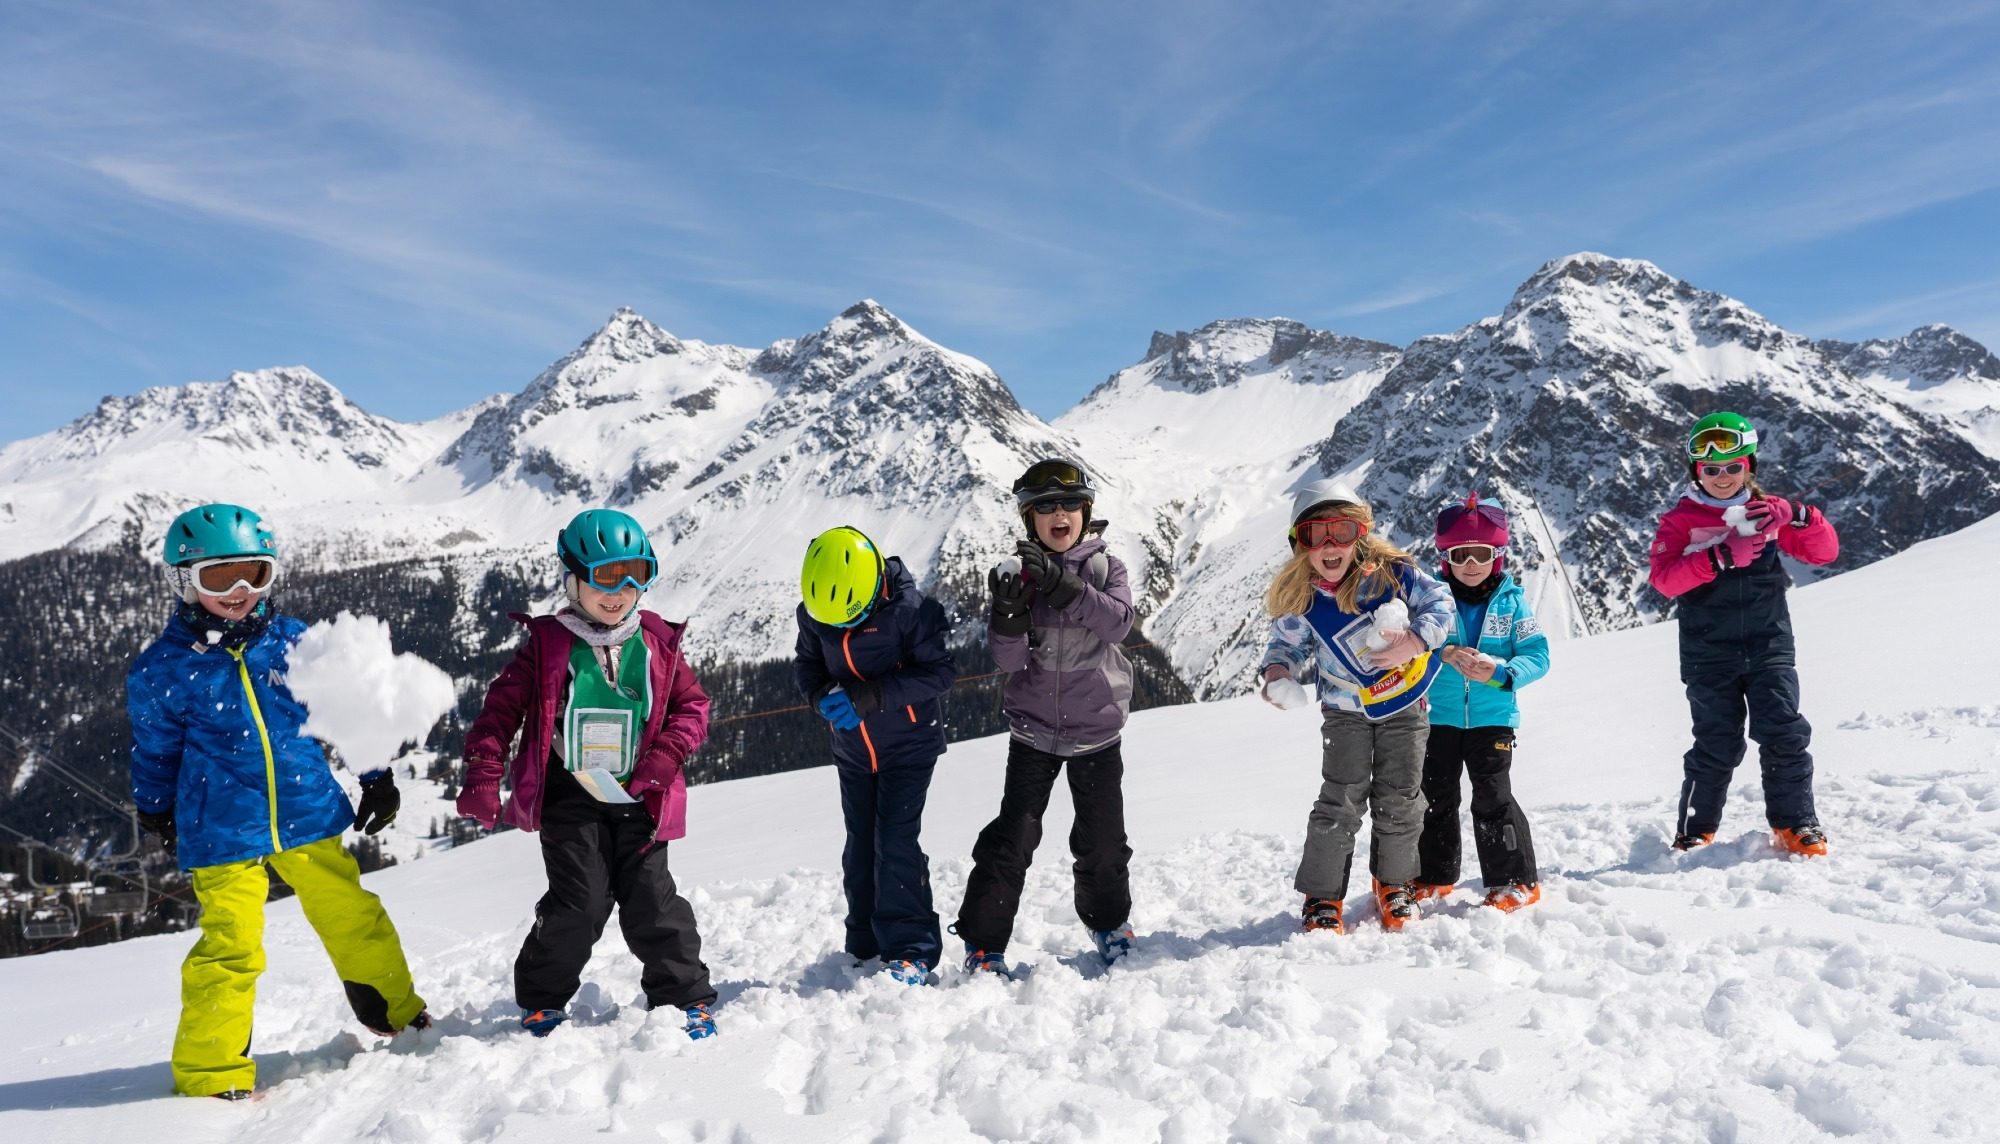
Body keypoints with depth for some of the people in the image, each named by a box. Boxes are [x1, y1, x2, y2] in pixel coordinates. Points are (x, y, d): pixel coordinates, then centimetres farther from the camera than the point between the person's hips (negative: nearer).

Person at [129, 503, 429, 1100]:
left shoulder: (294, 641, 0)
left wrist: (375, 777, 11)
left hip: (310, 816, 3)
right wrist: (157, 816, 20)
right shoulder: (164, 668, -5)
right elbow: (154, 751, 10)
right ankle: (210, 1070, 16)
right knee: (230, 947, -3)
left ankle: (397, 1012, 33)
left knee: (354, 919, 12)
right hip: (222, 833, -2)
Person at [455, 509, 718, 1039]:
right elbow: (501, 708, -5)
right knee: (580, 903, -6)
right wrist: (482, 778, -14)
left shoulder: (657, 644, 3)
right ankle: (542, 998, 17)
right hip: (570, 797, -2)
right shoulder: (547, 644, -4)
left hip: (637, 797, 2)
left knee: (652, 903, 3)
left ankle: (686, 995, 18)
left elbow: (692, 704, 7)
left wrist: (667, 752, -10)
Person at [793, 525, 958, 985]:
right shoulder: (812, 612, -9)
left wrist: (872, 696, -32)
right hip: (853, 751, 5)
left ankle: (911, 950, -4)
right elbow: (805, 663, 6)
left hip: (909, 744, -5)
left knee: (895, 843, -12)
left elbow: (940, 670, -23)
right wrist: (821, 696, -17)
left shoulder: (909, 608, -24)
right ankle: (864, 945, 26)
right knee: (860, 847, 12)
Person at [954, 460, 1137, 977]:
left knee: (1103, 838, 8)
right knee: (1013, 836, -7)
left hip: (1096, 727, 1)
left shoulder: (1106, 566, -2)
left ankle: (1108, 921, 35)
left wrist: (1062, 583, -33)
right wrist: (1009, 611, -31)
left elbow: (1118, 621, -23)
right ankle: (983, 944, 6)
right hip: (1033, 728, -1)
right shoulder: (1016, 573, -5)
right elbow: (1008, 659, -12)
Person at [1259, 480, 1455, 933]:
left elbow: (1439, 602, -9)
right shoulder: (1299, 601, -16)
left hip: (1406, 706, 1)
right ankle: (1322, 895, 6)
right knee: (1341, 802, -7)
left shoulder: (1392, 572, -19)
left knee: (1400, 800, 7)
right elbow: (1286, 644, -1)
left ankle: (1393, 883, 29)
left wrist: (1415, 641, -26)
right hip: (1346, 711, -1)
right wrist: (1277, 672, -23)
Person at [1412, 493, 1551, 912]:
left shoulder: (1512, 601, -1)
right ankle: (1434, 877, 28)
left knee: (1493, 799, -5)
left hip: (1492, 717, -2)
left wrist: (1499, 671, -22)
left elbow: (1537, 655, -4)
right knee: (1435, 797, 12)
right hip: (1439, 717, 2)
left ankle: (1515, 881, 10)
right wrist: (1444, 655, -25)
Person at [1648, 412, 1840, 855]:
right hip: (1709, 653, -2)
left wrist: (1796, 516, -15)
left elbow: (1826, 552, 4)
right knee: (1716, 745, 0)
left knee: (1784, 734, -6)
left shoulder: (1767, 511, 8)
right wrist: (1722, 556, -28)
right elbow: (1664, 578, -15)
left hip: (1769, 644, 2)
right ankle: (1695, 831, 15)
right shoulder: (1680, 521, 0)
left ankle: (1795, 823, 8)